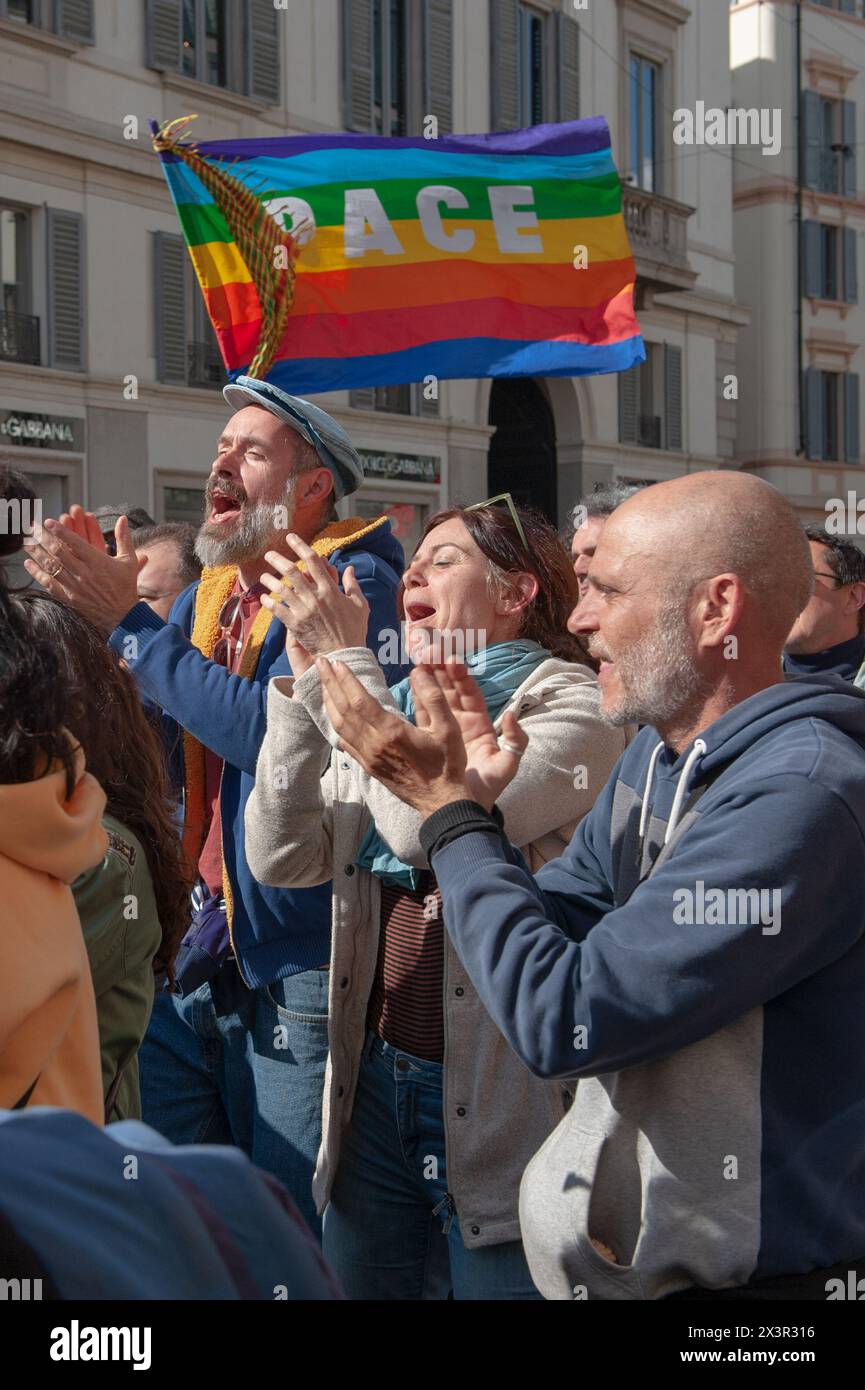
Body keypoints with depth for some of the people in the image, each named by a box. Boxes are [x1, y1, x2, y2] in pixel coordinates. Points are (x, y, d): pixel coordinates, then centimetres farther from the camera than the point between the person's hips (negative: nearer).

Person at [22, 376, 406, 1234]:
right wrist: (85, 605, -3)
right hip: (201, 949, 7)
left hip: (300, 961, -7)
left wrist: (127, 620, -18)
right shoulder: (211, 588, 14)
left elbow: (269, 728, -25)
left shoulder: (354, 582, -10)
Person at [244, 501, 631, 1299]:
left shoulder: (576, 707, -9)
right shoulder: (400, 709, 11)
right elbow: (282, 858, 1)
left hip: (500, 1105, -6)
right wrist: (307, 678, -5)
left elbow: (427, 826, -24)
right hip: (376, 1088, 6)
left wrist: (346, 659, -16)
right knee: (362, 1283, 15)